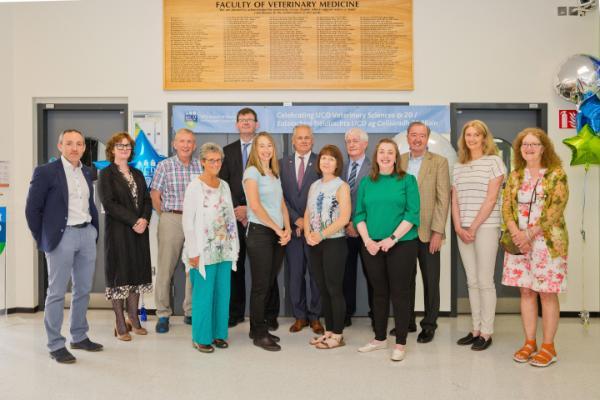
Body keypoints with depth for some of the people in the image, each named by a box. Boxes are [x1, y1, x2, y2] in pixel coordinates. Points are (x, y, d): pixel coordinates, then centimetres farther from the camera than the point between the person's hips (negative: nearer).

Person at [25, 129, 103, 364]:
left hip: (87, 234, 6)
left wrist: (94, 230, 8)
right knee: (57, 293, 3)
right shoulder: (45, 172, -6)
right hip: (62, 236, -6)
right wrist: (43, 240, -4)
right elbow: (32, 209, -5)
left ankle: (79, 337, 26)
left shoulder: (87, 172, 12)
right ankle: (55, 345, 13)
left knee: (83, 290, 13)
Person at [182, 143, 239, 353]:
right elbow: (187, 222, -9)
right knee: (203, 294, 0)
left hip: (224, 249, 5)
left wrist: (234, 247, 8)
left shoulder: (224, 186, 9)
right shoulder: (194, 187, -7)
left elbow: (231, 217, 12)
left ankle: (219, 333, 23)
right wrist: (193, 252, -13)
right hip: (204, 250, -5)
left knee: (223, 294, 10)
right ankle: (201, 337, 15)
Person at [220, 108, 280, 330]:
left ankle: (270, 315, 8)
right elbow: (224, 184, 8)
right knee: (235, 266, 6)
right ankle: (235, 312, 17)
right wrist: (235, 209, -5)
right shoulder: (228, 151, 13)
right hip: (234, 214, 3)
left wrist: (250, 209, -10)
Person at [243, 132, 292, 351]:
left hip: (278, 235, 7)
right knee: (261, 285, -1)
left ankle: (258, 328, 23)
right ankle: (260, 334, 10)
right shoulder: (252, 171, -5)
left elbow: (282, 204, 15)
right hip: (260, 232, -7)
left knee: (269, 284, 11)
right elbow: (255, 206, -14)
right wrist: (277, 229, -11)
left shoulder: (275, 173, 17)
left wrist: (287, 229, 0)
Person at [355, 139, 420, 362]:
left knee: (399, 293, 2)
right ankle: (380, 338, 25)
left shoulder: (407, 180, 1)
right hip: (372, 246, 3)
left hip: (401, 244, -3)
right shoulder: (366, 183, 9)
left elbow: (413, 213, -7)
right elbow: (359, 214, 7)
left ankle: (401, 343, 13)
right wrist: (367, 240, -7)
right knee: (379, 292, 12)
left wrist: (392, 238, -15)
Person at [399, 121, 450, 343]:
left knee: (430, 280, 5)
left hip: (427, 231, -3)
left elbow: (443, 199, -5)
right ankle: (407, 321, 24)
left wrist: (437, 231, -11)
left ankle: (429, 325, 18)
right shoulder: (398, 161, 7)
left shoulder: (439, 162, -1)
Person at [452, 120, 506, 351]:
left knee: (485, 281, -2)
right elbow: (455, 200, 11)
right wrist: (458, 227, -3)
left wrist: (473, 227, -11)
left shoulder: (494, 161, -1)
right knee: (472, 282, 9)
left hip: (486, 228, -5)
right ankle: (476, 329, 17)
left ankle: (486, 333, 8)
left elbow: (491, 198, -8)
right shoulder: (459, 167, 14)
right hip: (463, 230, 5)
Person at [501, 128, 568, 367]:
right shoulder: (515, 176, 11)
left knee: (547, 293, 1)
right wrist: (515, 232, -12)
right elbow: (506, 206, 5)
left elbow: (555, 210, -12)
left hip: (547, 242, -4)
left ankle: (548, 347, 12)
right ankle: (529, 342, 19)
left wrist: (529, 234, -17)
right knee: (526, 292, 8)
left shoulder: (556, 175, -3)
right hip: (519, 242, 4)